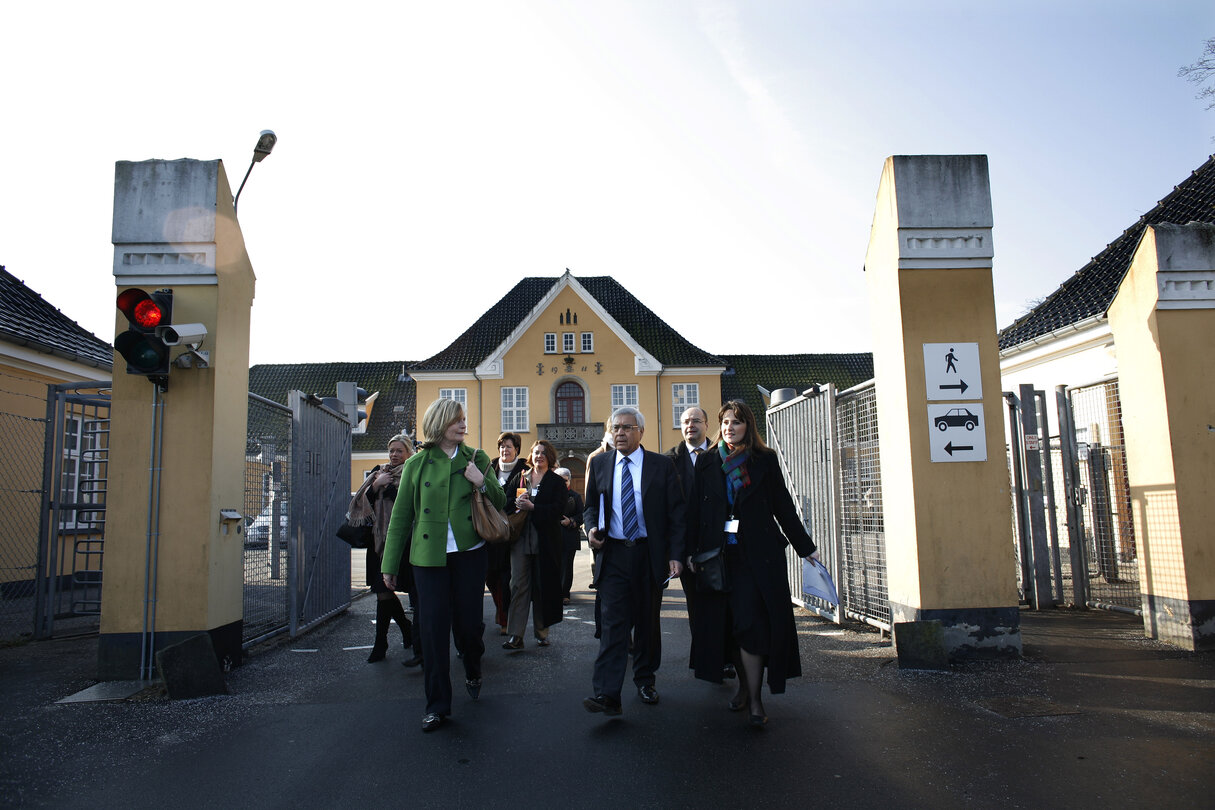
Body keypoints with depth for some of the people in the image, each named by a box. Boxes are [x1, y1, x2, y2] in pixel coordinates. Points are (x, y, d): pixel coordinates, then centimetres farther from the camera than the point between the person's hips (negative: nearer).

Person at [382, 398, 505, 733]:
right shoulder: (416, 464, 3)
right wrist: (390, 565, 7)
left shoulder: (476, 458, 6)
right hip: (429, 555, 0)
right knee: (433, 627, -1)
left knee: (467, 623, 3)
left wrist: (482, 483, -11)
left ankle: (473, 670, 37)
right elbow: (400, 516, 7)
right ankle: (437, 704, 13)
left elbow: (500, 502, 10)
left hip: (470, 552, 1)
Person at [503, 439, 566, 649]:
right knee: (518, 585, -4)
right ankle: (515, 636, -5)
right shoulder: (522, 478, 14)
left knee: (543, 585, 4)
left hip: (545, 540, -2)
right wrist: (517, 504, -7)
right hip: (521, 537, 2)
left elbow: (558, 508, -9)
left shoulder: (556, 481, 4)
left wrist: (532, 507, -17)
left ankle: (541, 631, 17)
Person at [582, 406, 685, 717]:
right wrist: (592, 528, -4)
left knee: (648, 621, 12)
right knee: (614, 622, -8)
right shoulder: (599, 464, 7)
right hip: (613, 554, 0)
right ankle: (607, 694, -10)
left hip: (649, 555, 0)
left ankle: (645, 680, 31)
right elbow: (591, 504, 17)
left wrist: (675, 555, -7)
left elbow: (676, 513, 0)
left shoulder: (662, 465, 0)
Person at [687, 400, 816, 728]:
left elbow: (784, 507, 6)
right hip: (719, 553, 2)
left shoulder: (765, 461, 3)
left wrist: (805, 547, 6)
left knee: (750, 623, -8)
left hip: (758, 553, -2)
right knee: (727, 623, 7)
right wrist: (691, 551, -1)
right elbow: (696, 509, 6)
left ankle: (755, 698, 0)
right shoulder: (707, 462, 8)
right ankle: (745, 685, 24)